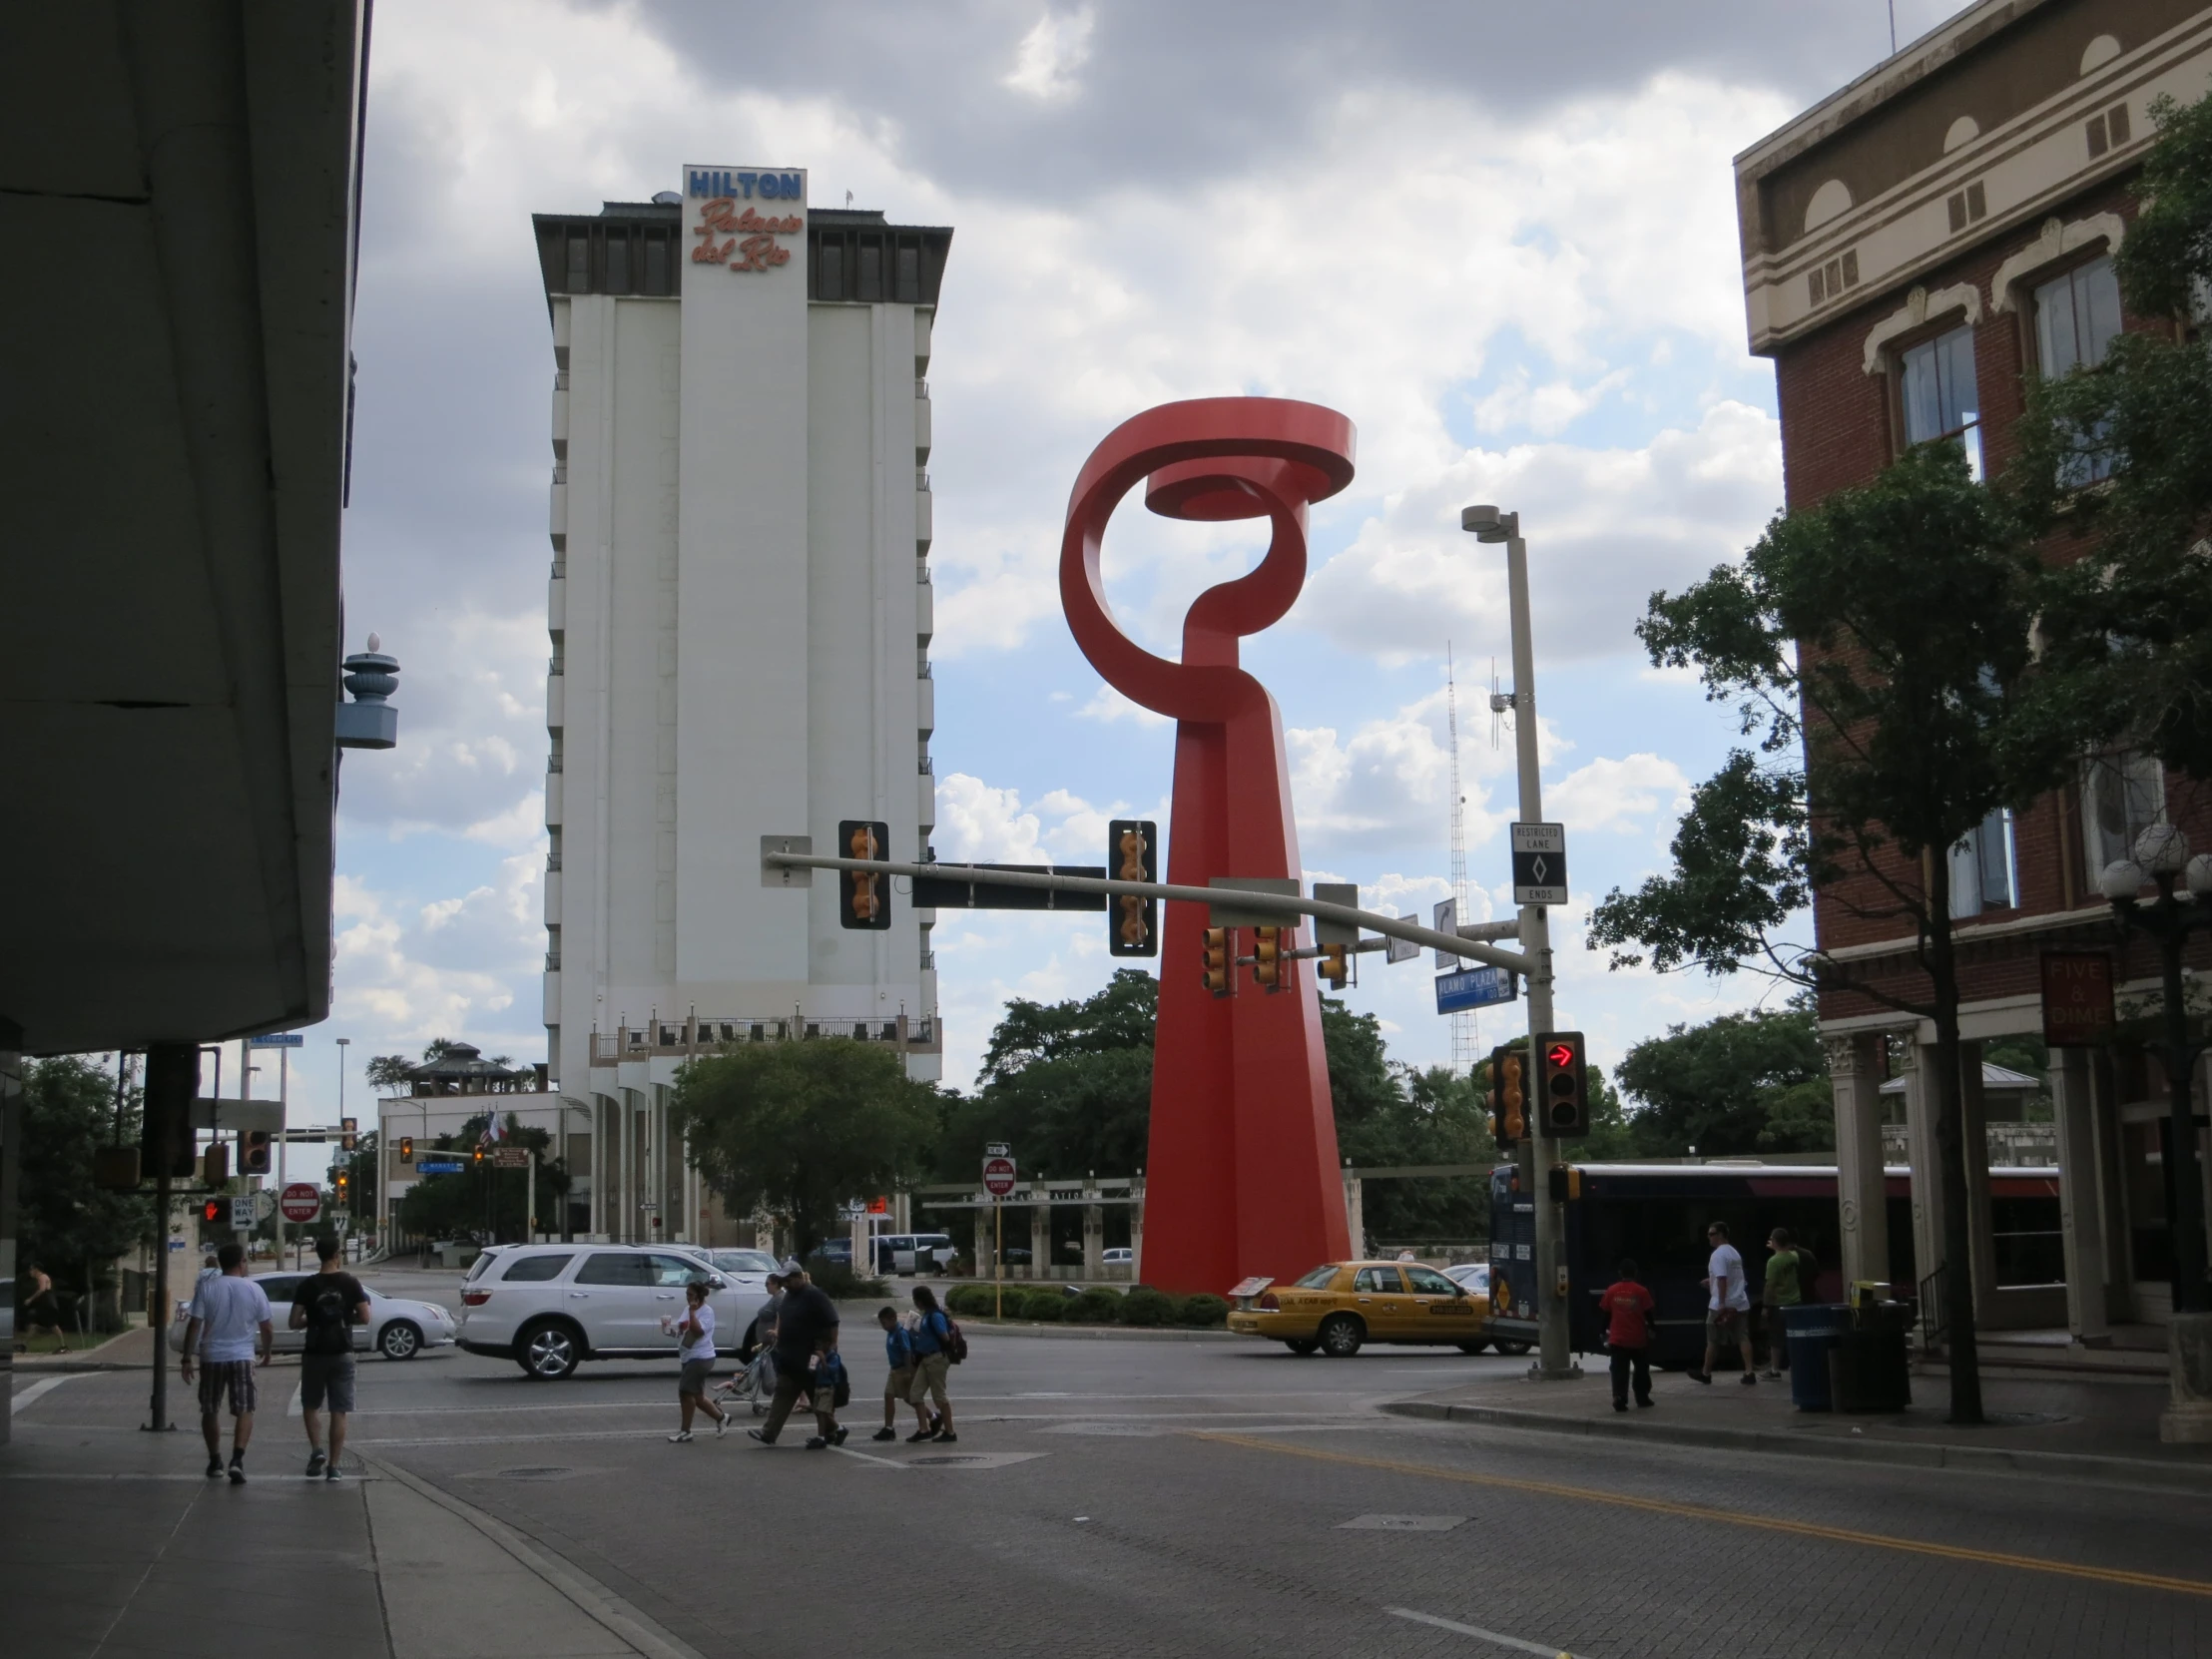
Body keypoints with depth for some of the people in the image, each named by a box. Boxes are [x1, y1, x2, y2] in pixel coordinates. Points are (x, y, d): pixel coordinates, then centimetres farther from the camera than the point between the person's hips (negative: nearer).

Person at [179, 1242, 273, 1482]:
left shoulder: (206, 1289, -3)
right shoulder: (253, 1290, -1)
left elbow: (194, 1326, -7)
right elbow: (266, 1329, 4)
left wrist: (187, 1359, -1)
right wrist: (265, 1352, 22)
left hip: (212, 1358, 1)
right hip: (242, 1357, 0)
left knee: (209, 1412, 15)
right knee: (244, 1411, 3)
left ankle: (215, 1462, 21)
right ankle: (237, 1459, -15)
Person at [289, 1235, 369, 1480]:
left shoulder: (307, 1285, -4)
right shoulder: (350, 1283, -3)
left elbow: (294, 1322, -6)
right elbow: (364, 1318, -4)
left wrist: (311, 1320, 13)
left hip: (315, 1353, 0)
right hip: (342, 1353, 0)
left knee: (310, 1406, 17)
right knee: (339, 1411, 4)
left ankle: (316, 1451, -1)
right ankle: (333, 1466, 2)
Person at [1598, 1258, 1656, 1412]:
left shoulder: (1611, 1291, -3)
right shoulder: (1641, 1291, -8)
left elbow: (1605, 1312, 5)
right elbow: (1649, 1313, -2)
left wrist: (1607, 1330, 19)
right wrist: (1650, 1328, 15)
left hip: (1618, 1339, 0)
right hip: (1638, 1339, 0)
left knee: (1619, 1371, -2)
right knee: (1641, 1370, 17)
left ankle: (1619, 1398, -16)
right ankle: (1642, 1398, 24)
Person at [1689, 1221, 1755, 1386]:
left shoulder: (1719, 1254, -16)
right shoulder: (1733, 1252, 15)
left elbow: (1722, 1279, -24)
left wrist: (1721, 1304, -25)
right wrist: (1711, 1281, 26)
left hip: (1721, 1305, -8)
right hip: (1740, 1303, 8)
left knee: (1713, 1340, 4)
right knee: (1743, 1338, 3)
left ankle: (1706, 1373, 14)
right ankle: (1750, 1373, -5)